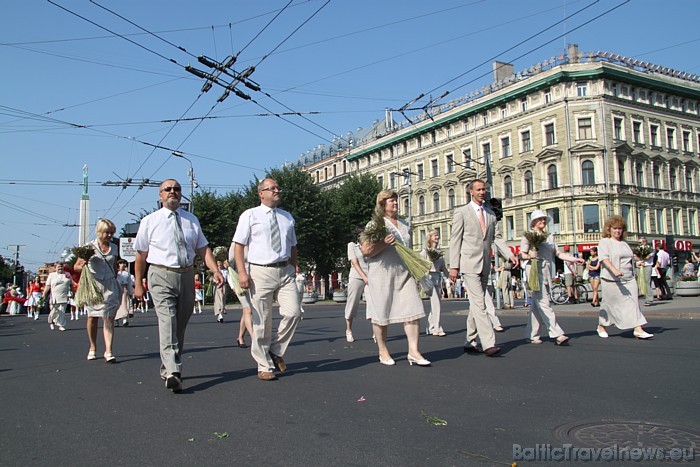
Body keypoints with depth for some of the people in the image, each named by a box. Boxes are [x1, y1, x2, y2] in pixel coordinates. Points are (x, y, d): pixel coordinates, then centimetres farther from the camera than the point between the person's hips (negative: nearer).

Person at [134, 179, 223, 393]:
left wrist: (215, 270, -8)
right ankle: (173, 372, -27)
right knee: (167, 323, -19)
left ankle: (167, 369, 28)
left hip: (186, 276, 4)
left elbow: (203, 249, 7)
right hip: (161, 276, -4)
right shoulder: (150, 221, 3)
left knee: (180, 326, 12)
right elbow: (141, 255, 5)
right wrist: (138, 284, 3)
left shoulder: (192, 220, 10)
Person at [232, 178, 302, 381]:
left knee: (293, 313, -8)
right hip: (261, 272, -4)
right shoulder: (250, 215, 4)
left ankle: (276, 350, 16)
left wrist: (294, 266, 10)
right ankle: (264, 366, 14)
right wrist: (241, 272, -11)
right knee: (262, 322, 1)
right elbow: (239, 244, -1)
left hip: (286, 271, 4)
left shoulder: (287, 217, 17)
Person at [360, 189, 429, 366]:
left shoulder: (404, 224, 18)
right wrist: (384, 243, -20)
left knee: (413, 311, -6)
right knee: (381, 313, 2)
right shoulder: (374, 224, -1)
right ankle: (383, 352, 16)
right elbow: (365, 251, -9)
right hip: (382, 274, -5)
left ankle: (413, 352, -3)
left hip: (404, 273, 5)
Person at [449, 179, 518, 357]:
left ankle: (470, 342, 18)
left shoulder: (491, 213, 16)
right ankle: (488, 343, -15)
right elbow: (455, 240, -2)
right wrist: (454, 266, -8)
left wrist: (510, 254, -7)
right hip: (469, 263, -6)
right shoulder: (461, 212, 0)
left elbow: (497, 237, 10)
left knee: (476, 304, 10)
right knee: (479, 303, -13)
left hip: (485, 265, 6)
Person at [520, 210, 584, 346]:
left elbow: (558, 253, 15)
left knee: (536, 305, 6)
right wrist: (529, 256, -21)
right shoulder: (528, 236, 4)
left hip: (546, 272, 6)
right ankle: (557, 334, -16)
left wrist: (574, 259, 3)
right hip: (534, 271, -6)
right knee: (543, 304, -11)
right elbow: (521, 254, 0)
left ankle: (531, 335, 10)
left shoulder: (550, 237, 21)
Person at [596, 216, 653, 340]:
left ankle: (638, 329, -9)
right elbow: (604, 258, -18)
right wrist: (614, 270, -33)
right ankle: (601, 326, 22)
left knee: (633, 302, -5)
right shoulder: (605, 242, -3)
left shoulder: (624, 243, 19)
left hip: (629, 279, 6)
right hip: (612, 280, -6)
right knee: (609, 303, 4)